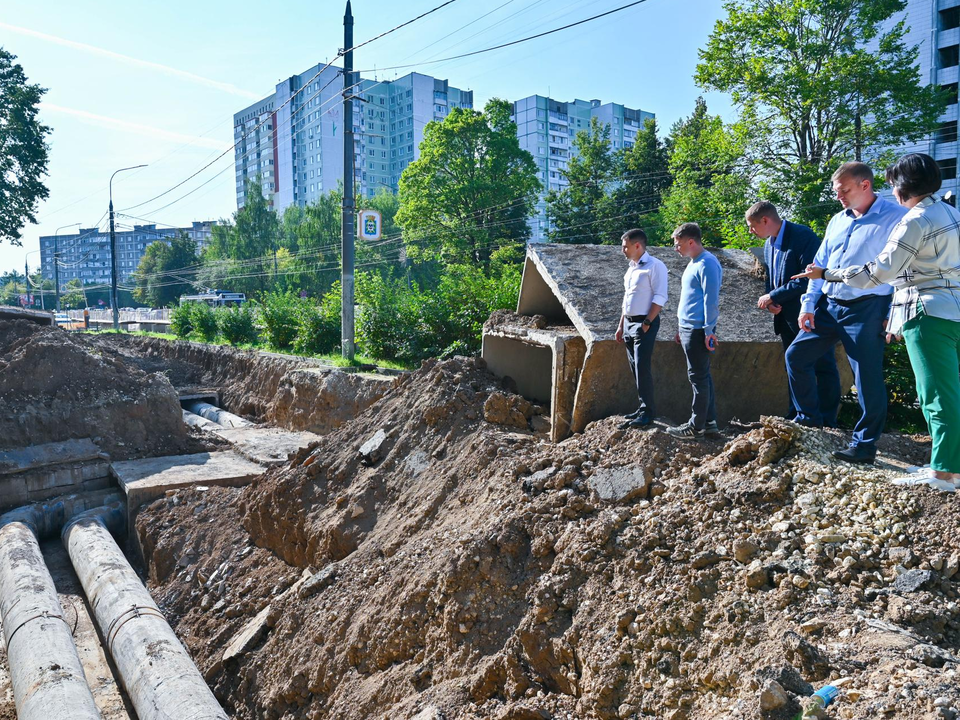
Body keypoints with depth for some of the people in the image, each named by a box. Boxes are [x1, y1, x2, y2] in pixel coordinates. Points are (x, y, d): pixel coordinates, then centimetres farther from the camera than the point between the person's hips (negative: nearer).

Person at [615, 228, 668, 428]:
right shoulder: (631, 268, 17)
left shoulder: (655, 266, -9)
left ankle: (648, 412, -4)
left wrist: (647, 323, -19)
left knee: (642, 368, -11)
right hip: (629, 323, 8)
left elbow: (660, 298, -15)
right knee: (635, 368, 9)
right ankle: (643, 408, 17)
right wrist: (621, 325, 18)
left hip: (645, 324, -8)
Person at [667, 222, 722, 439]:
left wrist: (709, 330, -19)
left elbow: (711, 299, -17)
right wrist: (681, 329, 22)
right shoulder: (693, 264, 17)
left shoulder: (707, 264, -13)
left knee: (698, 377, -4)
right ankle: (709, 422, 21)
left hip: (698, 330, -10)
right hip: (688, 329, 10)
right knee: (702, 376, 13)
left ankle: (696, 427, 3)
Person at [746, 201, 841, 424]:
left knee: (824, 368, -1)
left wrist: (773, 296, -18)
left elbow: (809, 277, -23)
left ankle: (826, 423, 4)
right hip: (787, 318, 9)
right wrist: (769, 302, -4)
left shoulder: (803, 236, -16)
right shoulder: (768, 244, 10)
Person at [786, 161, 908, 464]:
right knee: (796, 355, 6)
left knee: (868, 377, -3)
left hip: (866, 309, -7)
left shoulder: (896, 218, -6)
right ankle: (809, 419, 21)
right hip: (828, 306, 7)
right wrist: (808, 304, 7)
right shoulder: (837, 221, 14)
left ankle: (864, 445, 8)